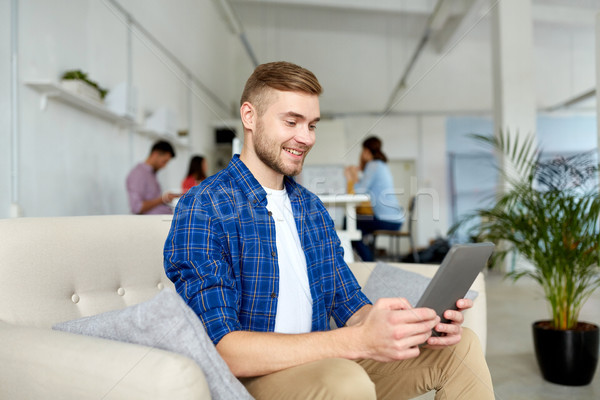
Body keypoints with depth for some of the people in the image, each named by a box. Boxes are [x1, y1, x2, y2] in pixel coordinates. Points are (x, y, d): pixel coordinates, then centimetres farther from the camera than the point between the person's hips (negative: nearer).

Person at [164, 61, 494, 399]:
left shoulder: (312, 208, 10)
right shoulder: (202, 209, -14)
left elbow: (351, 307, 8)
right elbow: (221, 348, -24)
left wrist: (420, 324, -14)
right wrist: (359, 341, -32)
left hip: (317, 364, 7)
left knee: (460, 345, -4)